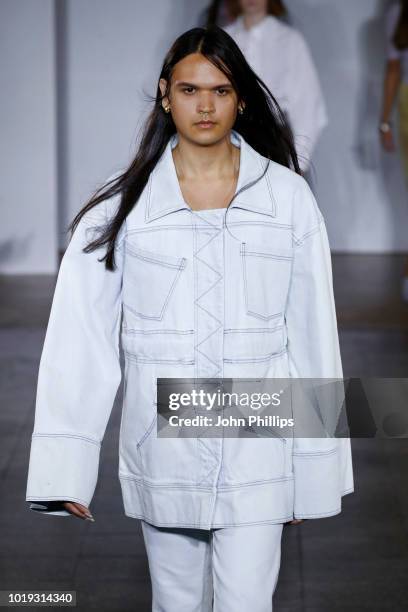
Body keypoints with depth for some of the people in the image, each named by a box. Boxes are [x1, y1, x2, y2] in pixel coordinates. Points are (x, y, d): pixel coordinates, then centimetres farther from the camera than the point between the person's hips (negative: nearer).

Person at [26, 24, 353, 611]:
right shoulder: (122, 203, -2)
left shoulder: (287, 198, -1)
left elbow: (312, 338, 2)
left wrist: (313, 470, 2)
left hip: (256, 447, -1)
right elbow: (78, 337, -7)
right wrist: (63, 468, -14)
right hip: (164, 445, 1)